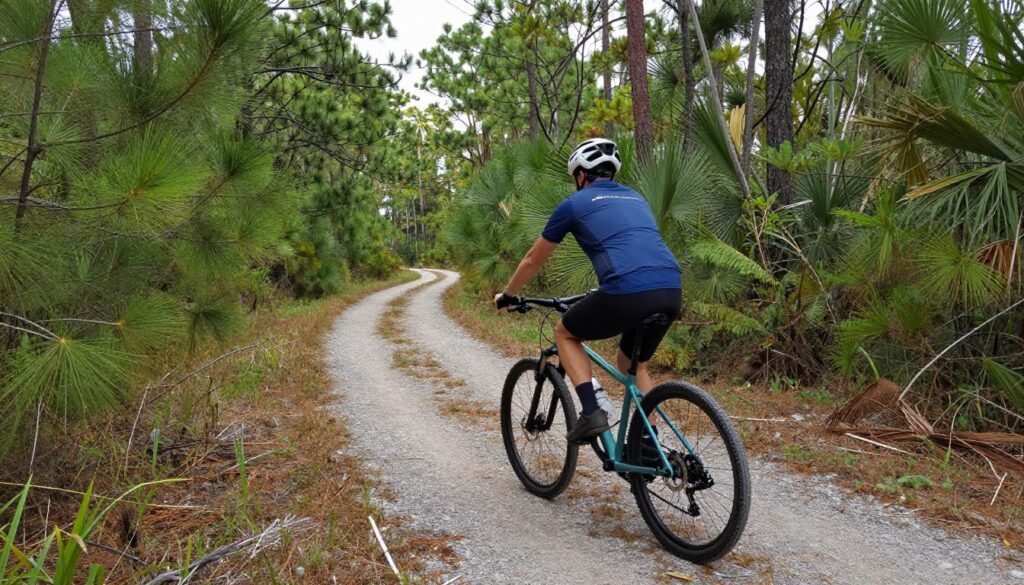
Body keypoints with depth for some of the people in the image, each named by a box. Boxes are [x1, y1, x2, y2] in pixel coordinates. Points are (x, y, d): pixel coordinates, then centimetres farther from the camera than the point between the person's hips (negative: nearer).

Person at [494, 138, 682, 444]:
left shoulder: (574, 204, 14)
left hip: (627, 293, -6)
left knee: (564, 333, 22)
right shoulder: (636, 198, 30)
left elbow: (533, 259, 24)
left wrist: (507, 295, 40)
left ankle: (591, 413, 8)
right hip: (671, 292, 6)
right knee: (633, 364, 29)